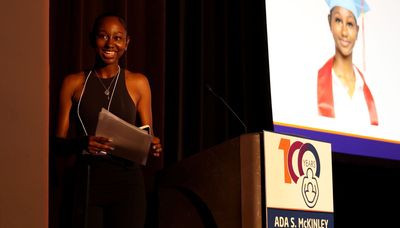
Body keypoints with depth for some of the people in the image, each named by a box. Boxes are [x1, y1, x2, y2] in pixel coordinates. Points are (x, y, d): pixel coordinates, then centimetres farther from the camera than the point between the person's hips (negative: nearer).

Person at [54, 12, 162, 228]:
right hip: (86, 181, 0)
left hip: (127, 183, 0)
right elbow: (59, 140, 2)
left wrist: (152, 146, -14)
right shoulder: (73, 83, 3)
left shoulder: (138, 83, 4)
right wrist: (81, 143, -19)